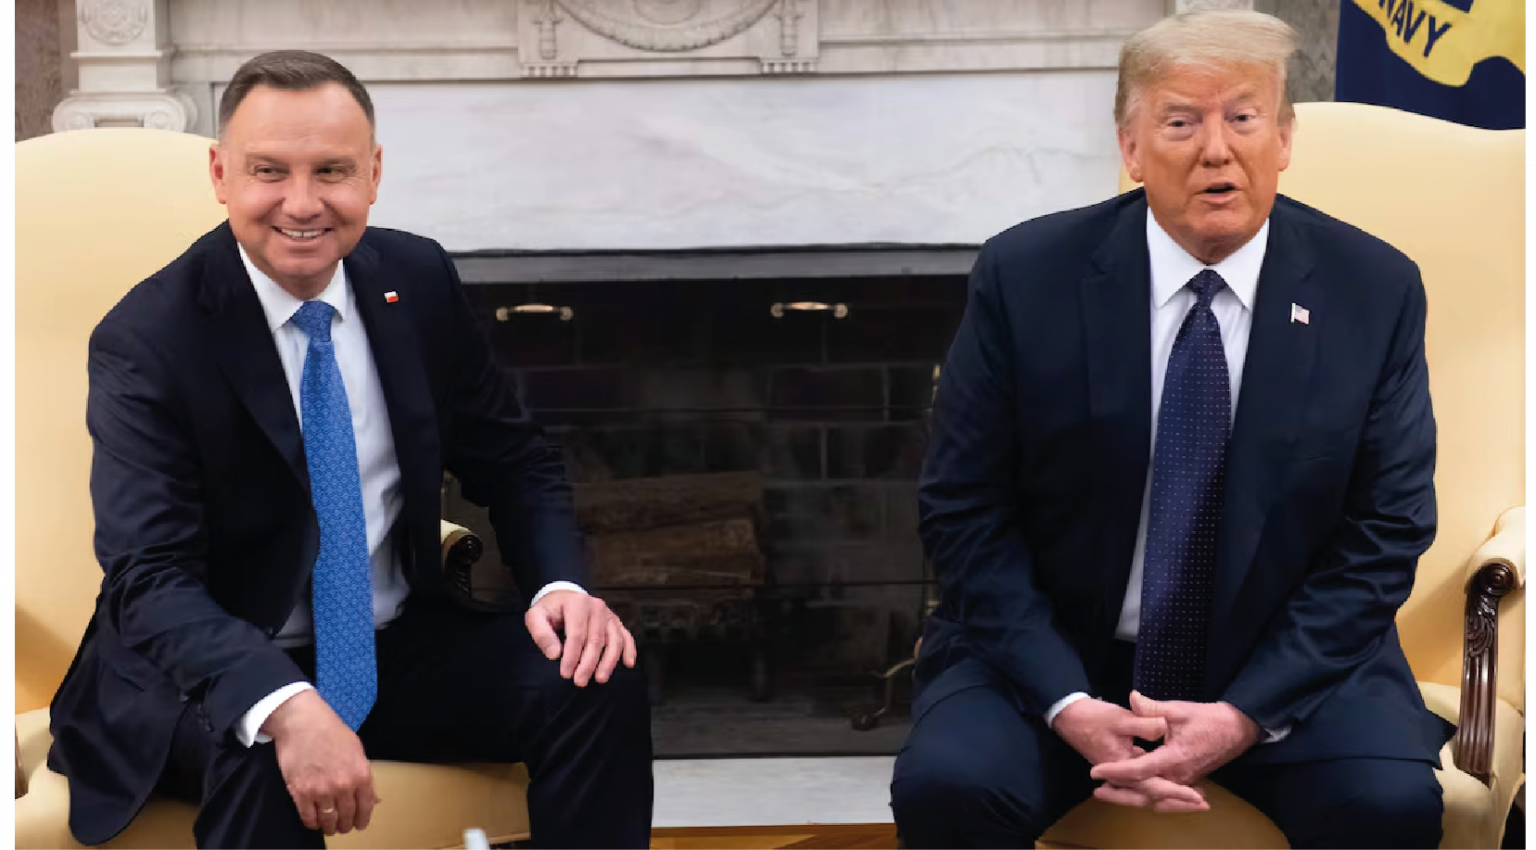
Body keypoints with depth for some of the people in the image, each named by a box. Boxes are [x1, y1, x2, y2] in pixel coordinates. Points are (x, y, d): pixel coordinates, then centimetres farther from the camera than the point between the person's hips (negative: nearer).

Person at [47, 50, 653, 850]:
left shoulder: (419, 279, -2)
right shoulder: (147, 340, -16)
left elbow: (515, 462, 8)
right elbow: (151, 579, -25)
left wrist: (562, 586, -14)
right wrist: (286, 708, -44)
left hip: (399, 649, 5)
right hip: (221, 671, -4)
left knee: (599, 684, -18)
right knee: (262, 758, -37)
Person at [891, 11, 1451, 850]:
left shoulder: (1376, 291, -4)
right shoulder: (1023, 276, -7)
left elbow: (1384, 532, -3)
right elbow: (964, 511, -4)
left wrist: (1247, 715, -15)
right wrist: (1067, 704, -17)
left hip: (1287, 662, 1)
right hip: (1054, 656, 0)